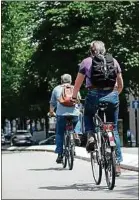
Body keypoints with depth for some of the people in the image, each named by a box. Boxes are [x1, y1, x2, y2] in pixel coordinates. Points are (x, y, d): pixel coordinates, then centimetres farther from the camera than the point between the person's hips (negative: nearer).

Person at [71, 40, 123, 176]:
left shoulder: (86, 62, 7)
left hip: (94, 96, -2)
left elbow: (78, 84, 8)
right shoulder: (113, 61, 12)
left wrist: (74, 97, 22)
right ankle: (117, 163, 7)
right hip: (112, 96, 2)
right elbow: (120, 85, 15)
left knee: (88, 116, 31)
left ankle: (90, 136, 3)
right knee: (114, 130, 12)